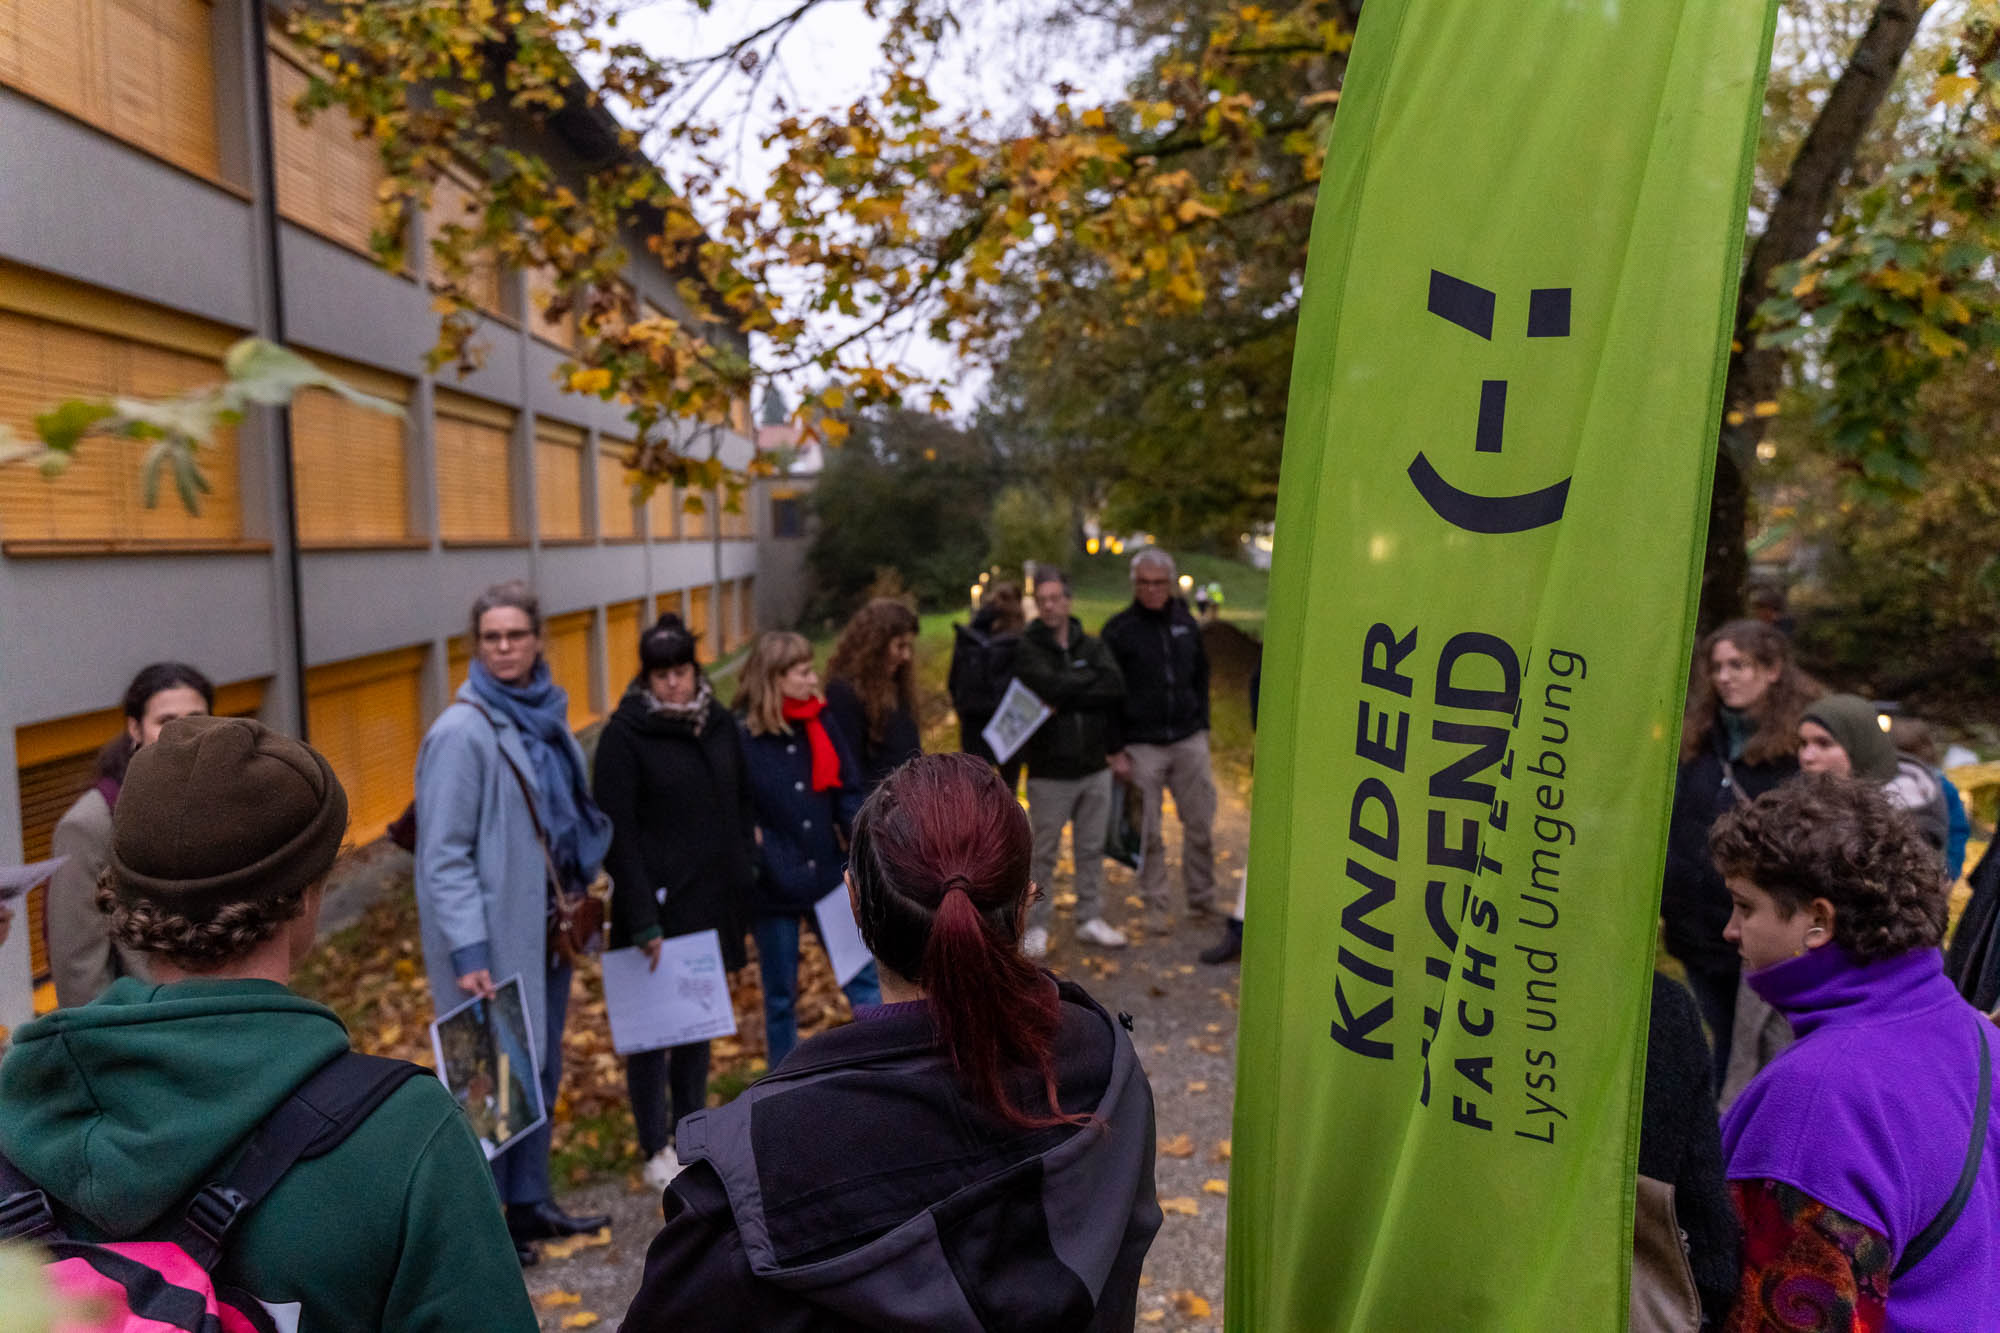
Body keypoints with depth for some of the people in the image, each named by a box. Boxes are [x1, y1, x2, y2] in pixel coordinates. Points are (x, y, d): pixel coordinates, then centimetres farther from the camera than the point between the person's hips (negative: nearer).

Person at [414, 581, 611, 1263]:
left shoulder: (546, 715, 7)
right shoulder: (462, 732, -15)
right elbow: (444, 854, -17)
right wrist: (466, 951, -20)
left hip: (545, 926, 8)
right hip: (492, 934, -7)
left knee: (541, 1067, 17)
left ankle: (529, 1202, 34)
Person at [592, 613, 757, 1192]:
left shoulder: (720, 724, 5)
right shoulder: (625, 735, -11)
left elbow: (743, 805, 13)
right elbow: (617, 834, -14)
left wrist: (743, 878, 6)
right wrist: (642, 921, -17)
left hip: (713, 903, 5)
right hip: (658, 903, -5)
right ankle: (655, 1150, 20)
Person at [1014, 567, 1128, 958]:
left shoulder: (1092, 646, 6)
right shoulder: (1026, 650, -5)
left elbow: (1116, 688, -11)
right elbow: (1051, 687, -23)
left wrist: (1067, 698, -17)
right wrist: (1092, 679, -10)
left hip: (1095, 768, 4)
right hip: (1049, 772, -4)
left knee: (1091, 850, 14)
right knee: (1043, 854, 5)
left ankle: (1091, 919, 27)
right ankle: (1036, 926, 18)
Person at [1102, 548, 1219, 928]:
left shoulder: (1186, 623, 8)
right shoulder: (1119, 630, -5)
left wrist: (1202, 726, 11)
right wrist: (1116, 750, -8)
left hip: (1189, 742, 4)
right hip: (1142, 746, -4)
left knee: (1201, 824, 7)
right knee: (1149, 832, 3)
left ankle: (1202, 895, 23)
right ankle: (1156, 904, 16)